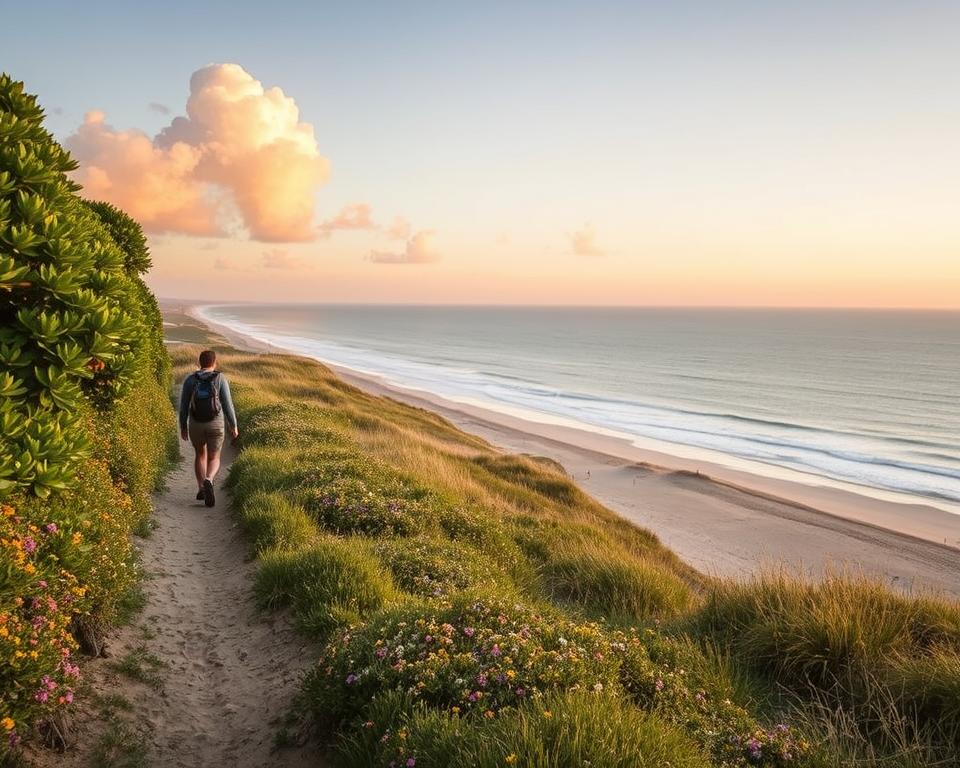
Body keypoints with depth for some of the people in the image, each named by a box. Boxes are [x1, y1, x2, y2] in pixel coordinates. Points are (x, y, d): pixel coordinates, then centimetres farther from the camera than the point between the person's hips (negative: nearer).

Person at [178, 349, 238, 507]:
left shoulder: (189, 380, -3)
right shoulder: (220, 378, -8)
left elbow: (183, 405, 0)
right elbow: (227, 404, -8)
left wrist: (183, 427, 11)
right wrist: (234, 426, 1)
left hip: (196, 424, 2)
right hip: (215, 425, -2)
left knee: (200, 454, 26)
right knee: (214, 459, 11)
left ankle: (201, 489, 20)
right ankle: (208, 481, -20)